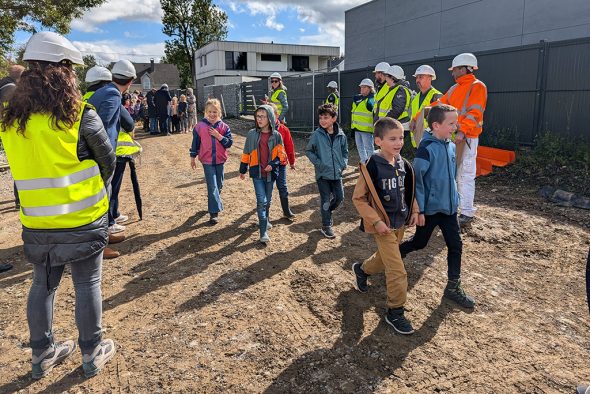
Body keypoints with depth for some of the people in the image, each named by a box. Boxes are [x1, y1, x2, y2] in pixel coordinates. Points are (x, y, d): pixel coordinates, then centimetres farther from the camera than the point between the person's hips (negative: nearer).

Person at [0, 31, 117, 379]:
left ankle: (43, 354, 34)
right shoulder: (81, 115, -15)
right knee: (87, 285, 10)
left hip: (37, 222, 5)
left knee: (43, 285, 19)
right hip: (83, 220, -4)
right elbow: (108, 161, -4)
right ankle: (93, 354, 25)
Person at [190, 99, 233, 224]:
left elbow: (229, 143, -5)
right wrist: (193, 158, 5)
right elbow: (195, 142, 3)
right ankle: (214, 212, -3)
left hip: (220, 160, 3)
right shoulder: (200, 126, -4)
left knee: (219, 185, 17)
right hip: (207, 160, -3)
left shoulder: (224, 127, -1)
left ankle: (213, 203, 41)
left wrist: (218, 136, -18)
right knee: (212, 186, -7)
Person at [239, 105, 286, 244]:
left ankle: (264, 220, 42)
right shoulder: (252, 134, -2)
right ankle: (263, 232, -7)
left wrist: (273, 164, -17)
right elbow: (246, 153, 5)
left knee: (268, 200, 16)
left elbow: (281, 154, 1)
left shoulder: (276, 136, -3)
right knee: (261, 200, -10)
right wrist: (243, 170, 11)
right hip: (257, 172, -2)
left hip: (271, 173, 2)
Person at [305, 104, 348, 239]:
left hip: (337, 173, 3)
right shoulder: (316, 135, -9)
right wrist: (317, 163, -9)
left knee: (339, 197, 9)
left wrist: (344, 163, 0)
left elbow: (345, 151, 14)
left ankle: (327, 212, 37)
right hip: (323, 173, -3)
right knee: (325, 200, 2)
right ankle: (326, 226, 15)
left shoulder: (341, 135, -1)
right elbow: (308, 151, 1)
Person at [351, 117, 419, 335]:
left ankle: (361, 269, 55)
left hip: (400, 222, 7)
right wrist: (376, 221, -20)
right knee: (397, 271, -6)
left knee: (385, 258, 26)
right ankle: (395, 313, 11)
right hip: (383, 226, -7)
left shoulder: (403, 164, 0)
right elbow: (358, 198, -15)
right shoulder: (371, 167, -20)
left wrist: (414, 210, 7)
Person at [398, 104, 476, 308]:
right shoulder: (426, 149, -21)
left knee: (455, 245, 8)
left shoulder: (450, 146, 3)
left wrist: (455, 198, 18)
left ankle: (453, 287, 20)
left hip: (448, 207, 7)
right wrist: (419, 210, -18)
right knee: (419, 243, 11)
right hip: (429, 208, -7)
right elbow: (417, 180, -19)